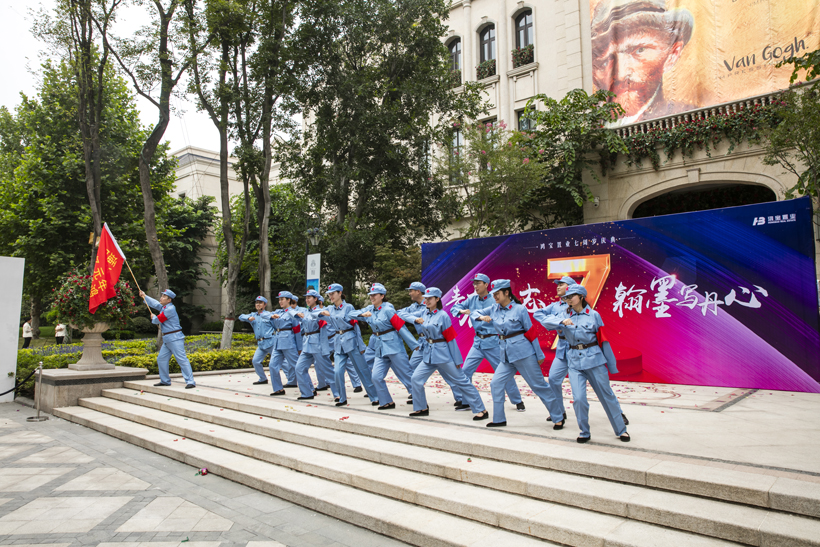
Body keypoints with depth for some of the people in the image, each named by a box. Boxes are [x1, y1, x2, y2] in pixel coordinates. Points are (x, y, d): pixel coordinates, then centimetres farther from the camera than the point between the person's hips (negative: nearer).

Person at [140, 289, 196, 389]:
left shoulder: (170, 309, -15)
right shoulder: (164, 307, 15)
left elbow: (158, 320, -9)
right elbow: (155, 303, 33)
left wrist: (153, 317, 12)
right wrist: (145, 296, 38)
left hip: (175, 338, -11)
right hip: (167, 339, 11)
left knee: (182, 359, -14)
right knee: (161, 359, 15)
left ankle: (190, 382, -17)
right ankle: (165, 381, 26)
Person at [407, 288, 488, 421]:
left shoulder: (443, 316, -12)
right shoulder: (423, 313, 5)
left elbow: (451, 338, -11)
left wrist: (457, 360, -10)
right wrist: (416, 319, -6)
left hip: (442, 353, -6)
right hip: (428, 354, 6)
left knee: (460, 381, -1)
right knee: (416, 378, 0)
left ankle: (481, 410, 6)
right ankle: (422, 408, 18)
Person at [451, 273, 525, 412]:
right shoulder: (472, 299, 7)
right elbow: (454, 308, 12)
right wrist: (462, 311, -10)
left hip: (493, 342, -4)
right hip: (477, 342, 5)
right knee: (465, 371, 0)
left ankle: (518, 402, 18)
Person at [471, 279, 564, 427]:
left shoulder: (520, 309, -9)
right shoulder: (494, 309, 6)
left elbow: (530, 332, -5)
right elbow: (474, 313, 13)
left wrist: (539, 355, -2)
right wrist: (482, 317, -11)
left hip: (523, 352, -5)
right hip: (506, 354, 6)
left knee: (538, 385, 2)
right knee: (496, 383, 0)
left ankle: (559, 416, 18)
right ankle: (499, 419, 14)